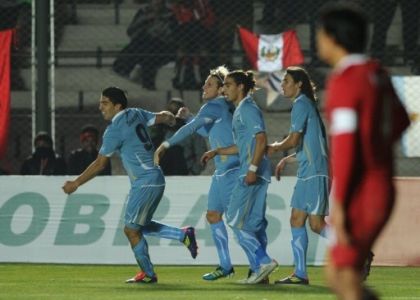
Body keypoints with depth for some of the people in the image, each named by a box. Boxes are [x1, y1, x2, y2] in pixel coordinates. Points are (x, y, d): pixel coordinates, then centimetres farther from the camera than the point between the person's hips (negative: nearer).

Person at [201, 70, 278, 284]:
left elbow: (261, 140, -18)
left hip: (252, 174, -10)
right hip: (253, 174, 10)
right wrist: (216, 152, 24)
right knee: (253, 222, 9)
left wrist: (253, 168, -24)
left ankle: (263, 261, -12)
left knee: (236, 220, -10)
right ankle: (259, 270, 9)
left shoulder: (248, 109, -10)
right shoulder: (240, 110, 20)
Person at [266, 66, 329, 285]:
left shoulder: (301, 105, -11)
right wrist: (286, 160, 22)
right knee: (297, 221, 8)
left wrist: (274, 148, 0)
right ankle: (300, 274, 8)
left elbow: (293, 141, -17)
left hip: (315, 172, -10)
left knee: (316, 224, -11)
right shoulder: (305, 105, 19)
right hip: (307, 173, 10)